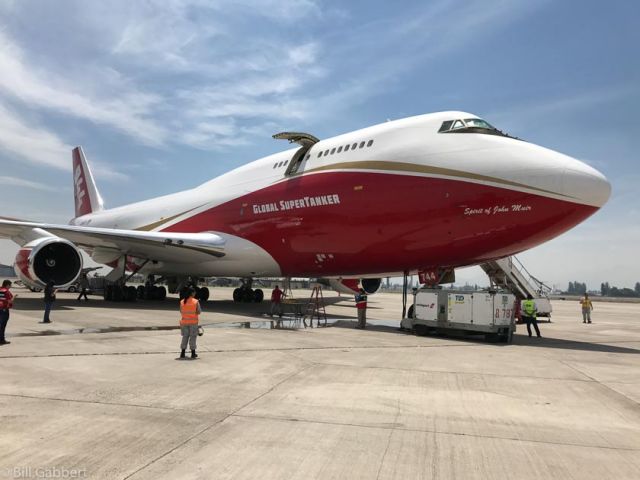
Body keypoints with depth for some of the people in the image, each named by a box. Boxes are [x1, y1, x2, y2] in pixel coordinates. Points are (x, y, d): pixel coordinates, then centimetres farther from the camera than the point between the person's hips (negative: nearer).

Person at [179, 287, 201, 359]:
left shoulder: (182, 301, 0)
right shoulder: (196, 302, -9)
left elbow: (181, 312, 4)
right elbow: (199, 312, -7)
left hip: (184, 321, 3)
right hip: (193, 322, -3)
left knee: (185, 337, 12)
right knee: (193, 337, 5)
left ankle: (182, 353, 11)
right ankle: (193, 353, 8)